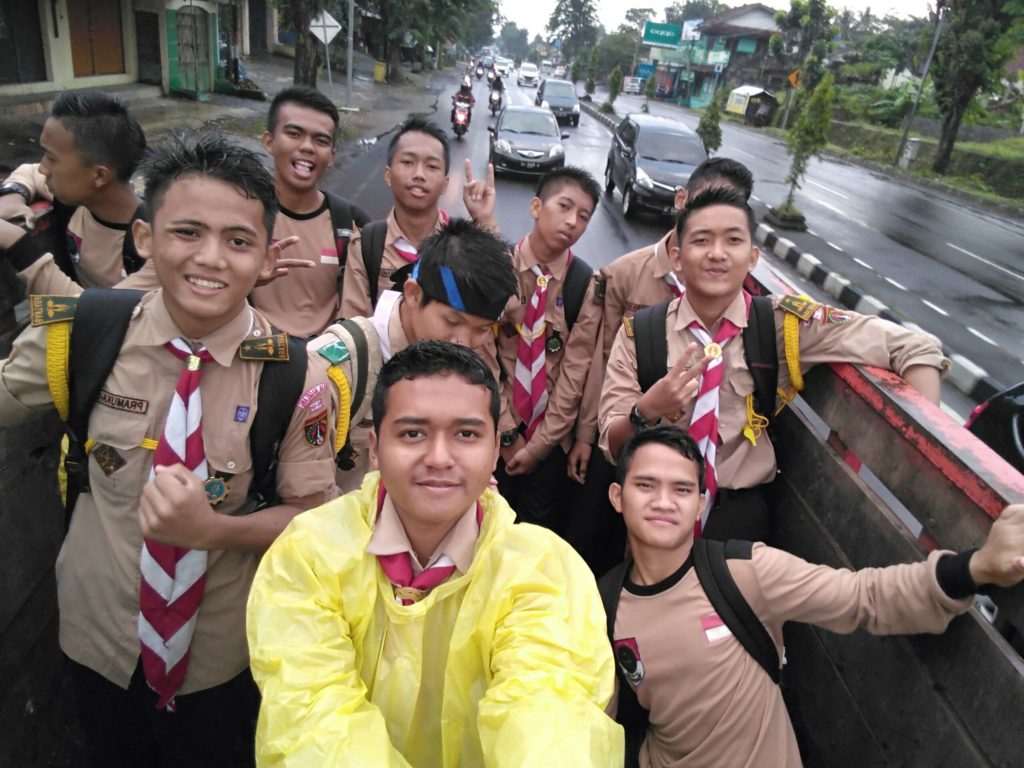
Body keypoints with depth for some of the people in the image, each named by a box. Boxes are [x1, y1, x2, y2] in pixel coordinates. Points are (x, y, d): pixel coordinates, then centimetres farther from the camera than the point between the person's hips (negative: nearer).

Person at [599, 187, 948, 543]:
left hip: (739, 508, 0)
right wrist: (646, 410, -28)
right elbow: (611, 445, -7)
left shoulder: (782, 322, -7)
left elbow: (915, 348, -6)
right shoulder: (639, 332, -8)